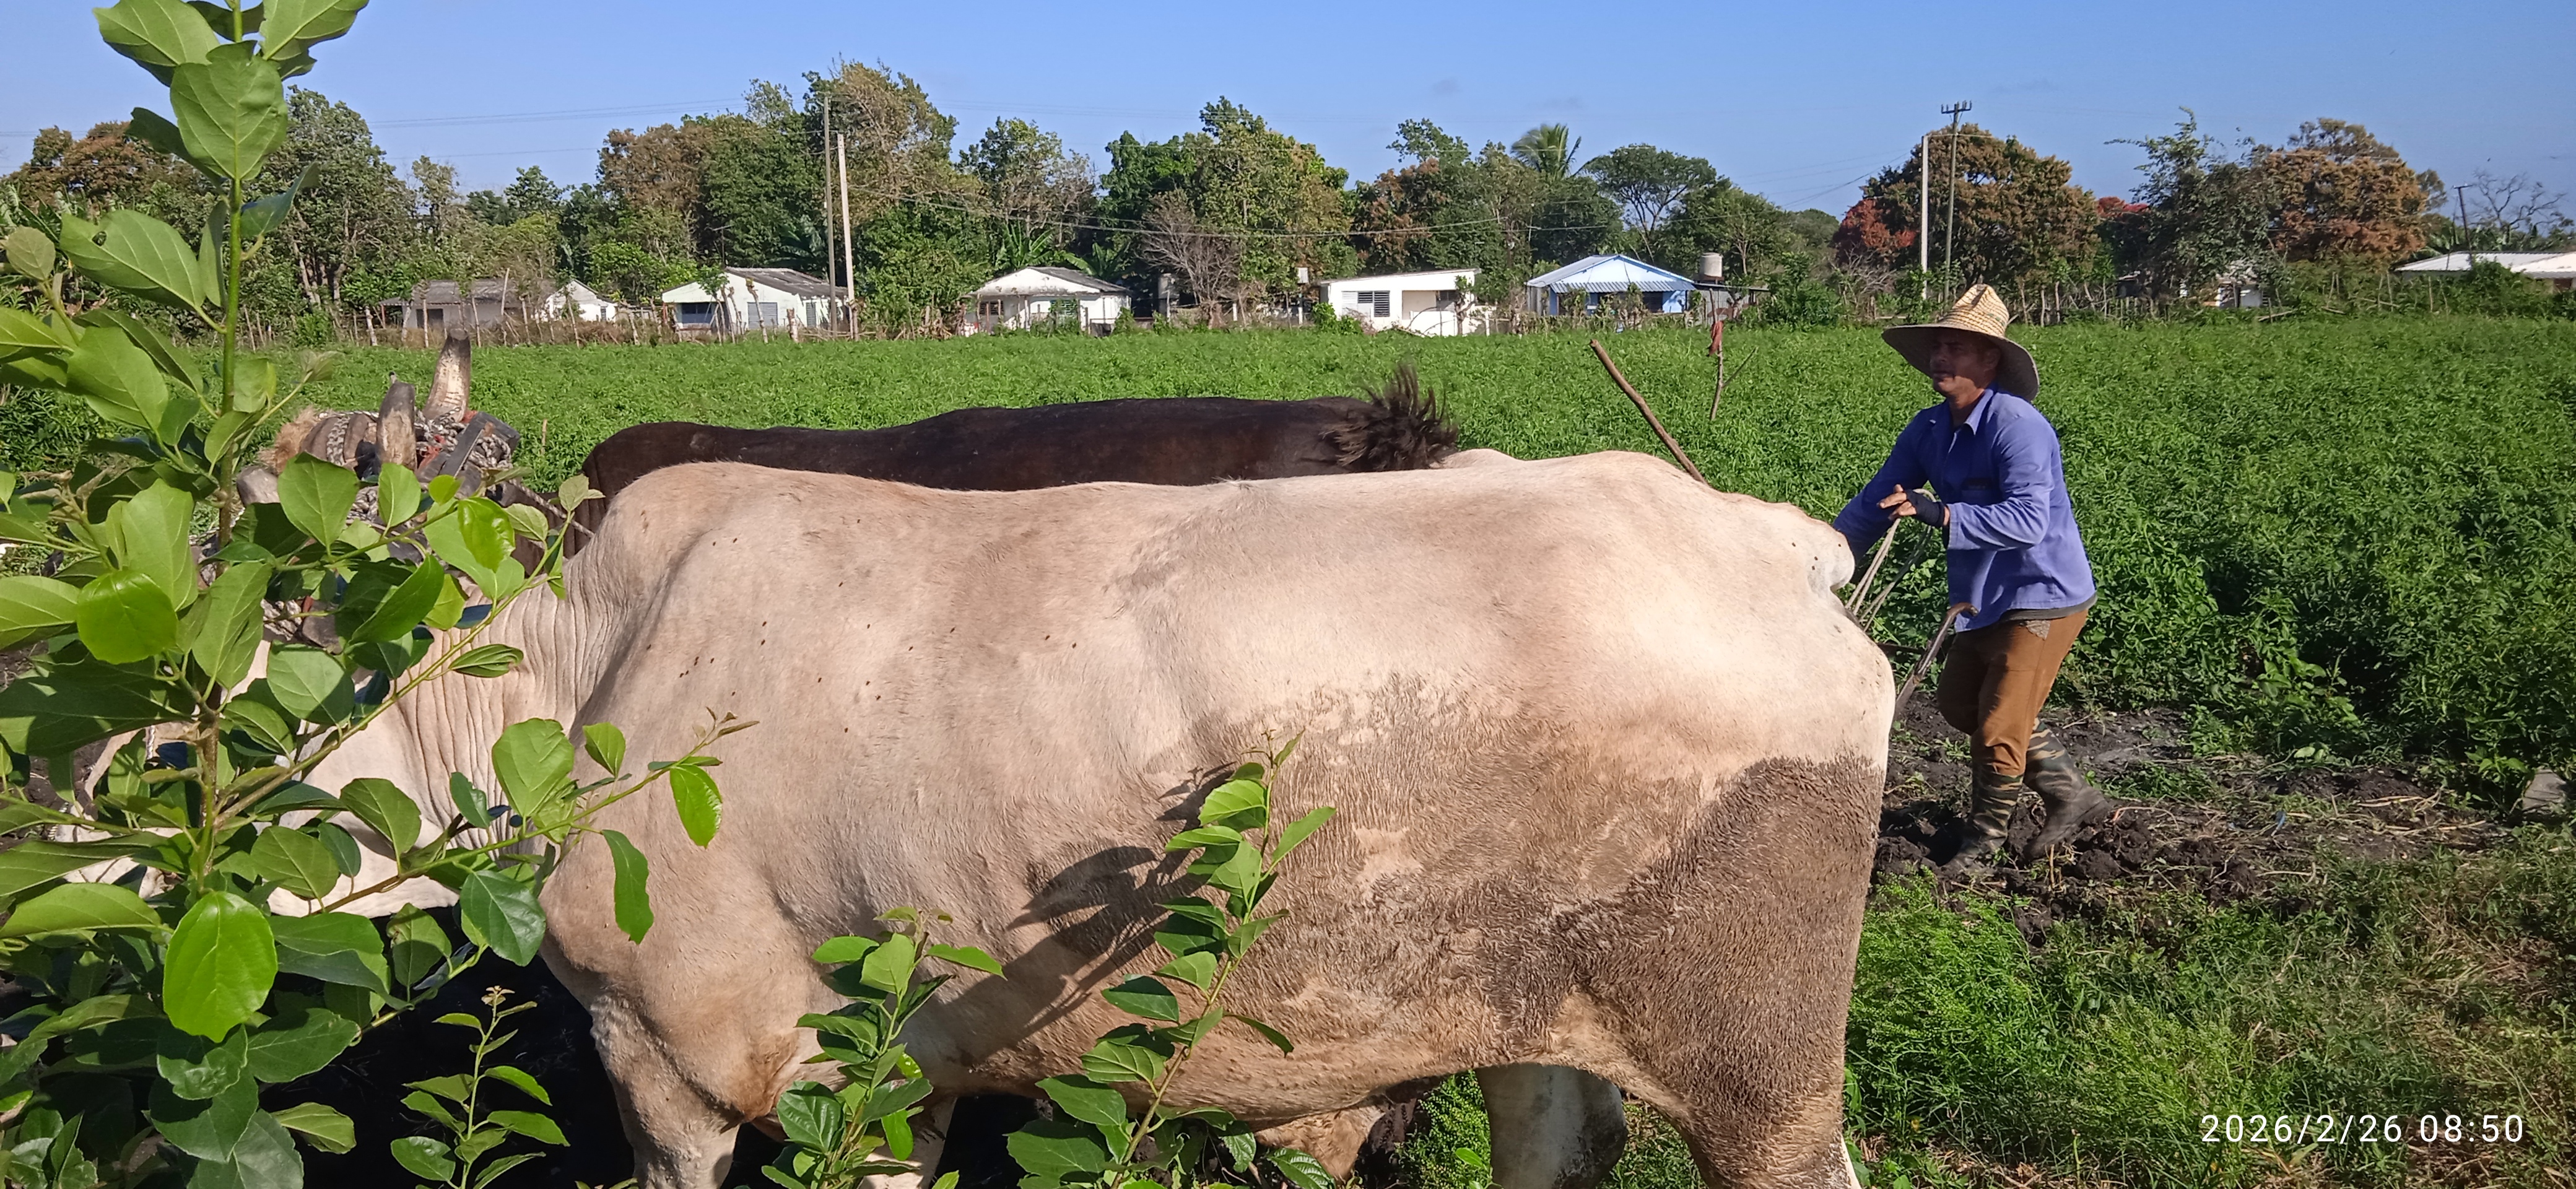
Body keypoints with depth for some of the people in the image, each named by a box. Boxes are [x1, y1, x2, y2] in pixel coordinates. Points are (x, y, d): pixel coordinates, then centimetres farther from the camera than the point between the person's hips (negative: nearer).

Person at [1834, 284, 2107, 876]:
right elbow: (1875, 502, 4)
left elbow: (2028, 518, -36)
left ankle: (1982, 844, 18)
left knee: (1998, 726, -5)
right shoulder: (1928, 429, 0)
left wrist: (1943, 514, -45)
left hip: (2044, 597, -9)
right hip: (1984, 598, 9)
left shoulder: (2017, 426, -25)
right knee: (1960, 703, 21)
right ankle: (2072, 794, 35)